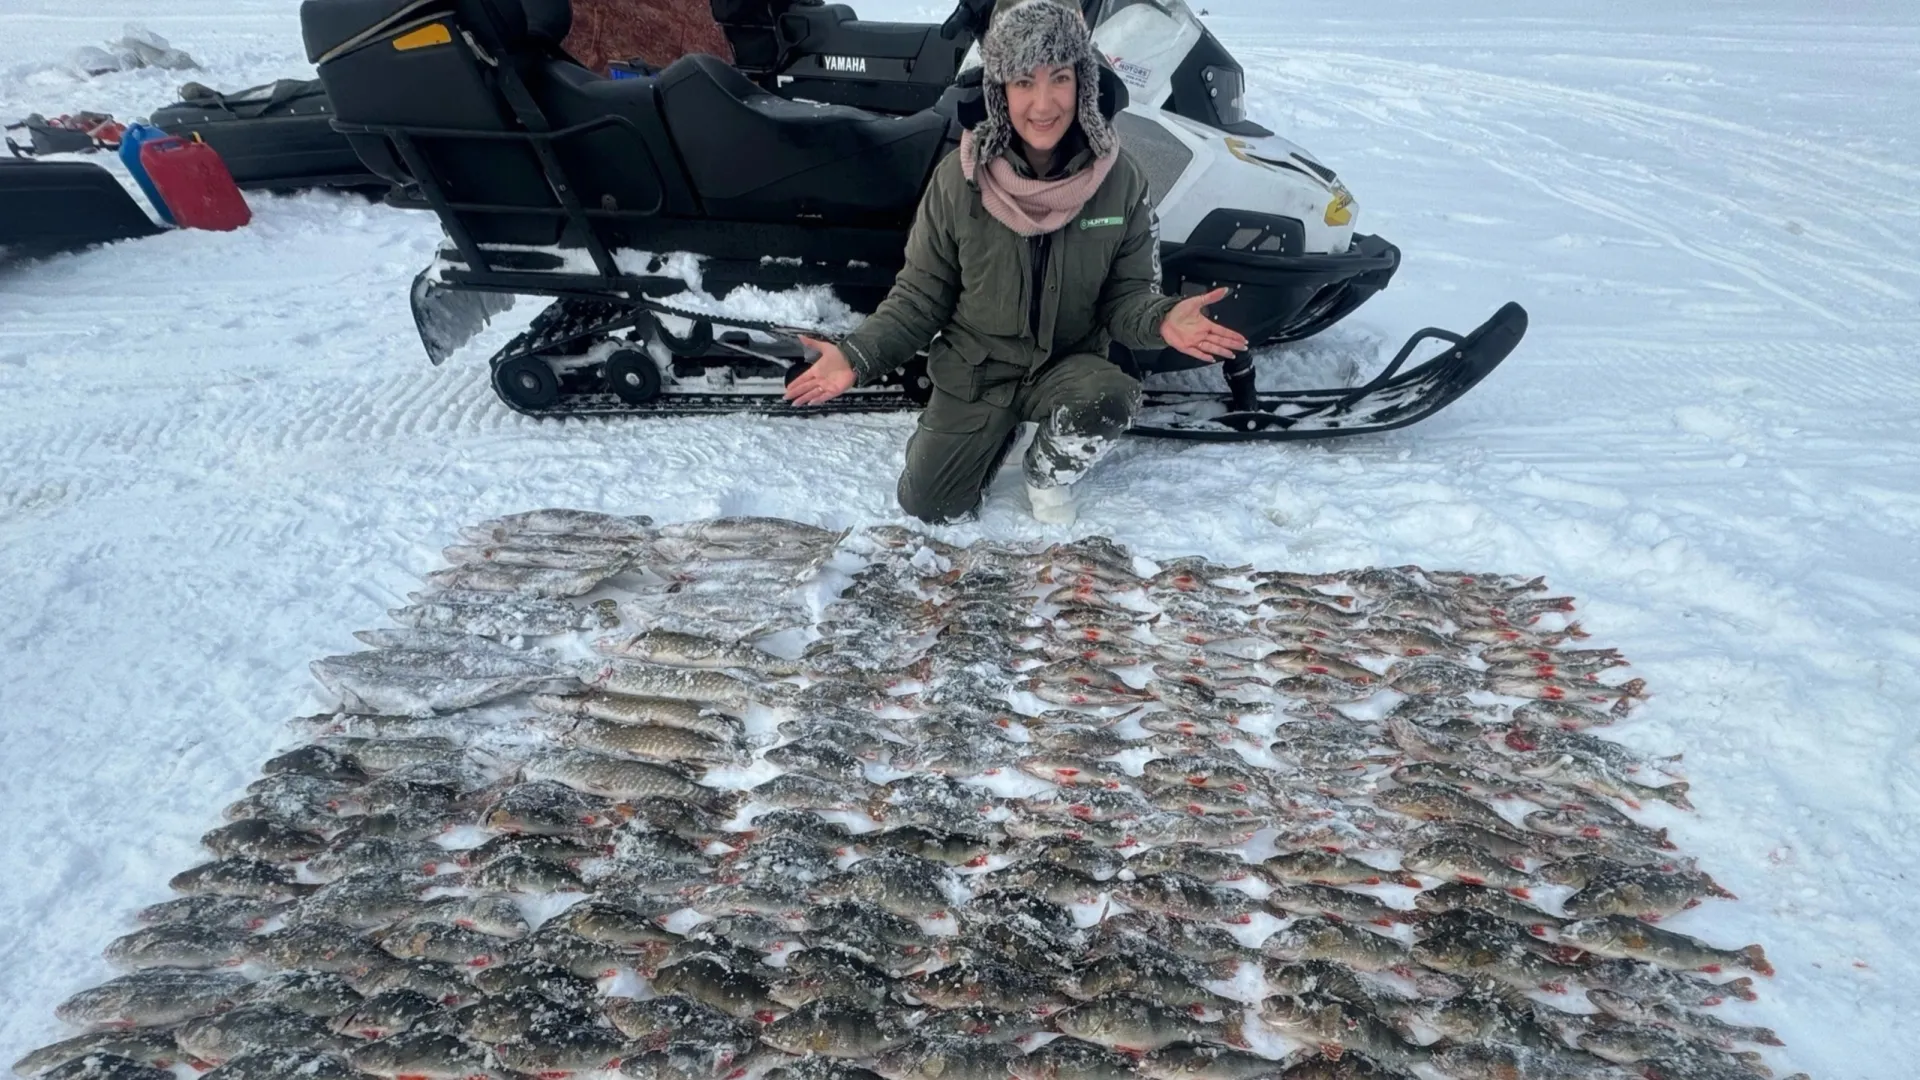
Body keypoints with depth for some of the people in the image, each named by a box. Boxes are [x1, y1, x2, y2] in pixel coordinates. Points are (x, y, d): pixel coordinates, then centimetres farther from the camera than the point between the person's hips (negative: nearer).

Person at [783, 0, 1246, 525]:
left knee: (1111, 399, -34)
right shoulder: (958, 179, -15)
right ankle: (998, 428, 33)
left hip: (1068, 364, 0)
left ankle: (1049, 473, 1)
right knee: (928, 508, 3)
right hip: (973, 368, 1)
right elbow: (921, 292, -6)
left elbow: (1126, 293, -7)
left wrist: (1162, 320, -31)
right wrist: (857, 355, -20)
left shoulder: (1119, 178, -14)